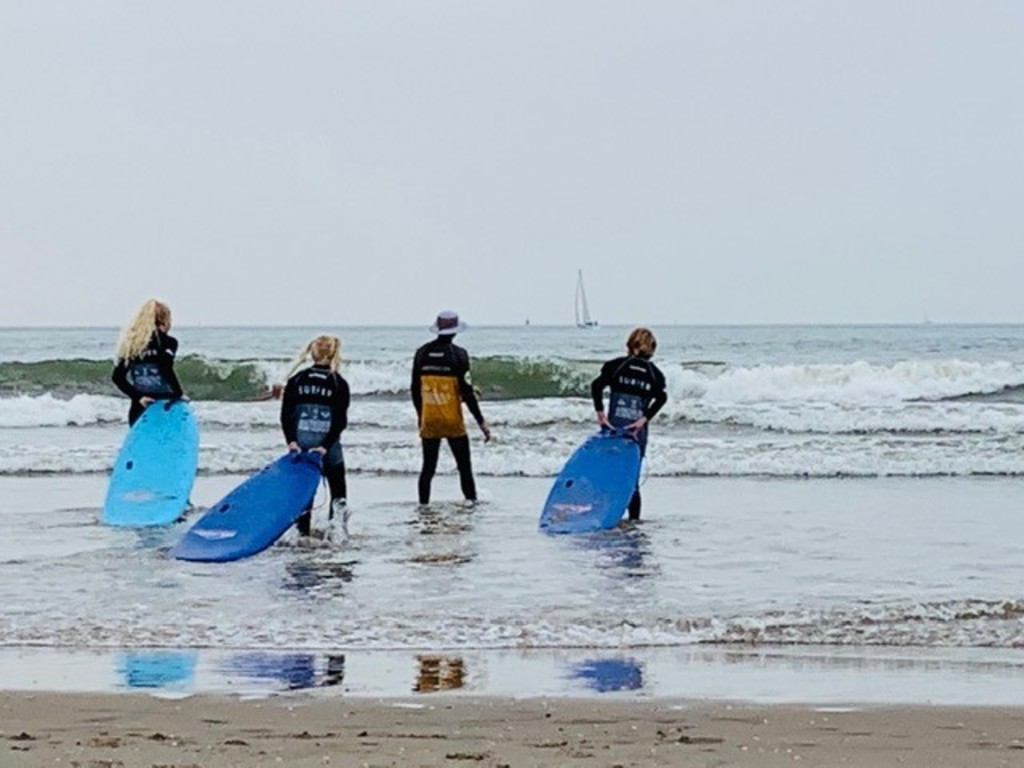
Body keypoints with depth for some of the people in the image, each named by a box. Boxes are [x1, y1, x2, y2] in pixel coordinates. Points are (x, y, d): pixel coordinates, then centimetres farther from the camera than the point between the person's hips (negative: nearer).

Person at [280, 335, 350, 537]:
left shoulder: (296, 380, 3)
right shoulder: (339, 383, -5)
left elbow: (285, 415, -4)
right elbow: (341, 421, -11)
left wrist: (291, 441, -6)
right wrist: (325, 446, -12)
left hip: (300, 446, 2)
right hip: (328, 447, -2)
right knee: (338, 490, 12)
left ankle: (302, 530, 5)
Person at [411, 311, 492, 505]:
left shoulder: (422, 353, 3)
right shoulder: (458, 354, -10)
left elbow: (415, 390, 10)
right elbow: (467, 392, -12)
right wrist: (481, 421, -6)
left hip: (429, 422, 4)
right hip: (453, 423, -4)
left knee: (428, 468, 8)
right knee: (464, 467, 6)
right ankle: (471, 500, 5)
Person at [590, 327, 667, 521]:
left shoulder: (616, 365, 4)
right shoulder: (655, 373, 7)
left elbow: (597, 385, -12)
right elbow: (661, 397, -12)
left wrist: (600, 412, -10)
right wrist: (644, 419, -13)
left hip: (613, 429, -1)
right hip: (638, 432, 1)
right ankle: (634, 519, 5)